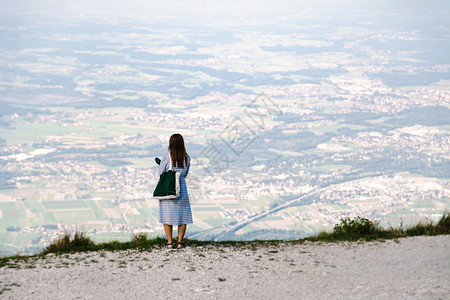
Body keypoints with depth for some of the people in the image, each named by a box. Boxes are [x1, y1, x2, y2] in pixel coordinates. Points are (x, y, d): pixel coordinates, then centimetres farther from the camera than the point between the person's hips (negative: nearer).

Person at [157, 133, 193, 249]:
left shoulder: (167, 157, -14)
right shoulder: (186, 158, -3)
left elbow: (160, 173, -6)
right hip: (181, 190, 2)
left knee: (167, 217, 10)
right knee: (183, 216, 13)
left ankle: (169, 242, 8)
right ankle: (180, 242, 10)